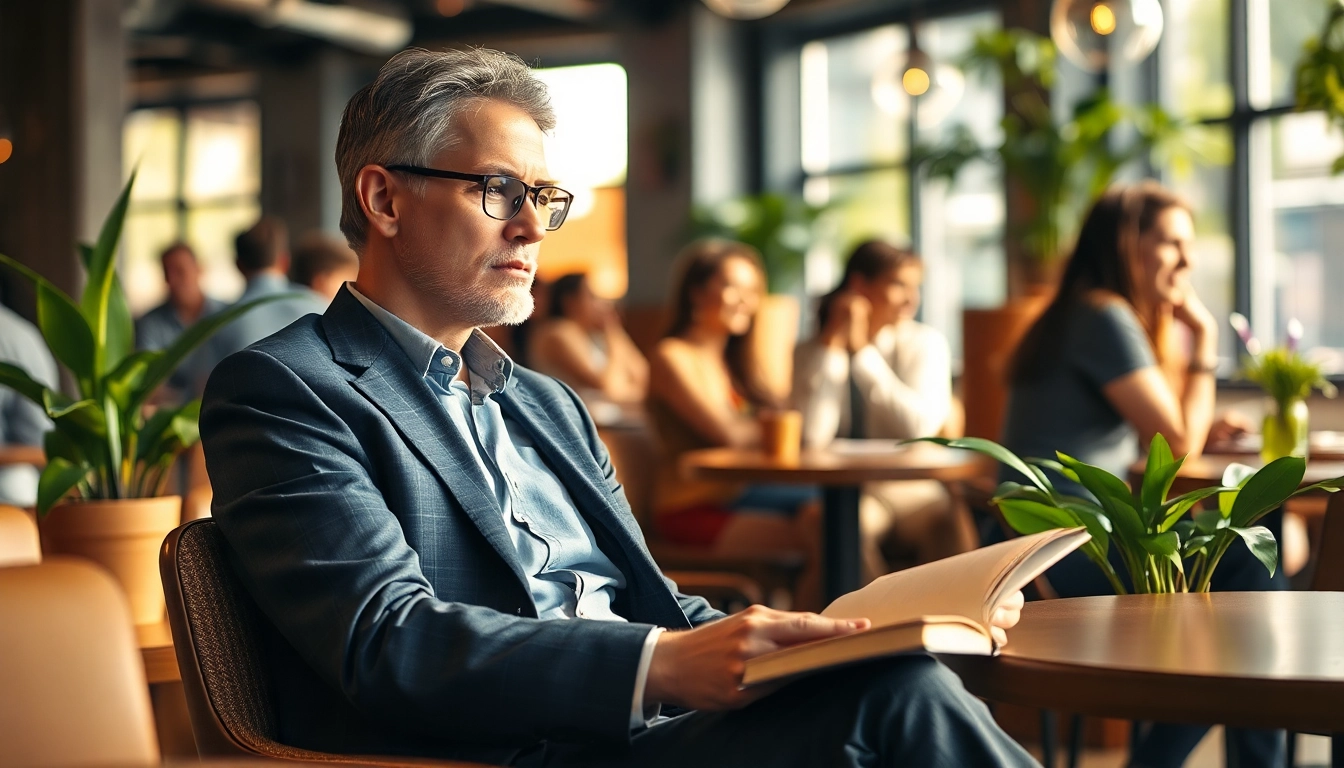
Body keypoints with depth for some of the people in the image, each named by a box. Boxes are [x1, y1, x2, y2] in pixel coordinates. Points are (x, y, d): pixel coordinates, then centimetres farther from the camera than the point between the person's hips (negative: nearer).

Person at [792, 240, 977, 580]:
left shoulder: (925, 342, 4)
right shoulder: (812, 352, 3)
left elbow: (921, 427, -14)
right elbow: (812, 437, -15)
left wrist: (864, 352, -13)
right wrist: (833, 345, -11)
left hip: (910, 489, 1)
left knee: (951, 524, -30)